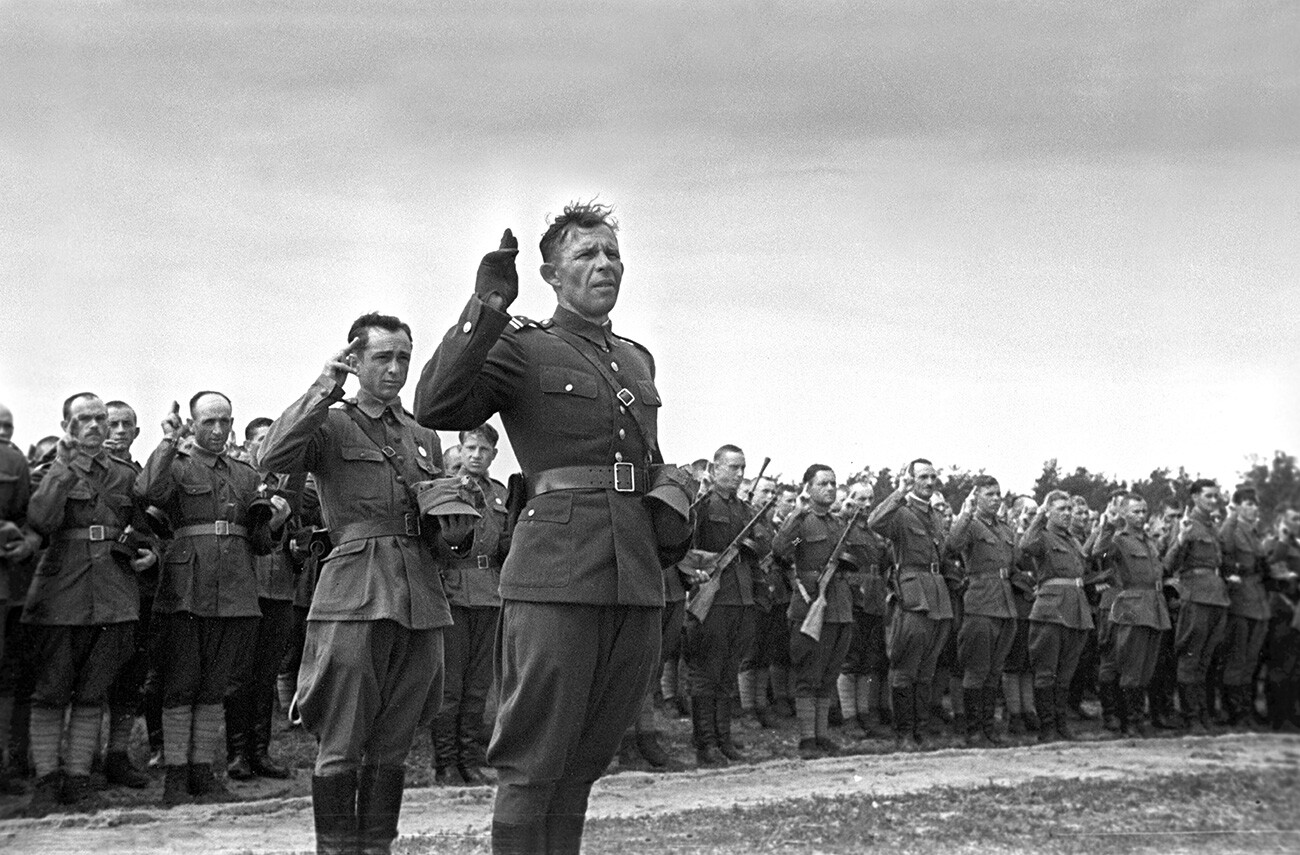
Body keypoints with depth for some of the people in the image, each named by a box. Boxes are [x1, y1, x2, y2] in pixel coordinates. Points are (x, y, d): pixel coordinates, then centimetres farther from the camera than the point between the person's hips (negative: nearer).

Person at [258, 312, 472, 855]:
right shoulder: (330, 425, 4)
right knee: (341, 744, -4)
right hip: (355, 596, -5)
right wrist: (325, 388, -16)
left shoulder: (424, 438, 20)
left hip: (421, 600, 5)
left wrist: (456, 528, 3)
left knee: (393, 744, 9)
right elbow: (271, 458, -15)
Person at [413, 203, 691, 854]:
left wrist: (672, 496, 11)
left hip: (638, 581, 6)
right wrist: (485, 308, -19)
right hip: (556, 577, -6)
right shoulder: (521, 347, 1)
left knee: (585, 763, 13)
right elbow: (436, 408, -15)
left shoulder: (637, 360, 19)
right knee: (532, 766, -3)